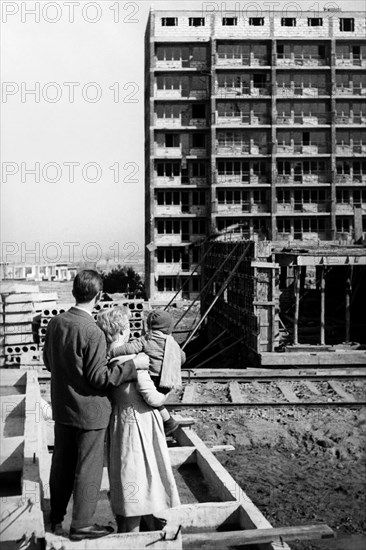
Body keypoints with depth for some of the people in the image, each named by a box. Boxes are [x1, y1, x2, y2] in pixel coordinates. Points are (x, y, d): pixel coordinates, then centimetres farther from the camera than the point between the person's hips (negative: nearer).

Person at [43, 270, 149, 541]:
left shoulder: (55, 323, -3)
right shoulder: (93, 333, -25)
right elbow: (99, 378, -22)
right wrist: (133, 364, -17)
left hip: (61, 407, 7)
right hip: (89, 411, -7)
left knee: (62, 463, 21)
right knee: (88, 468, 8)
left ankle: (56, 518, 36)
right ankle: (81, 525, 19)